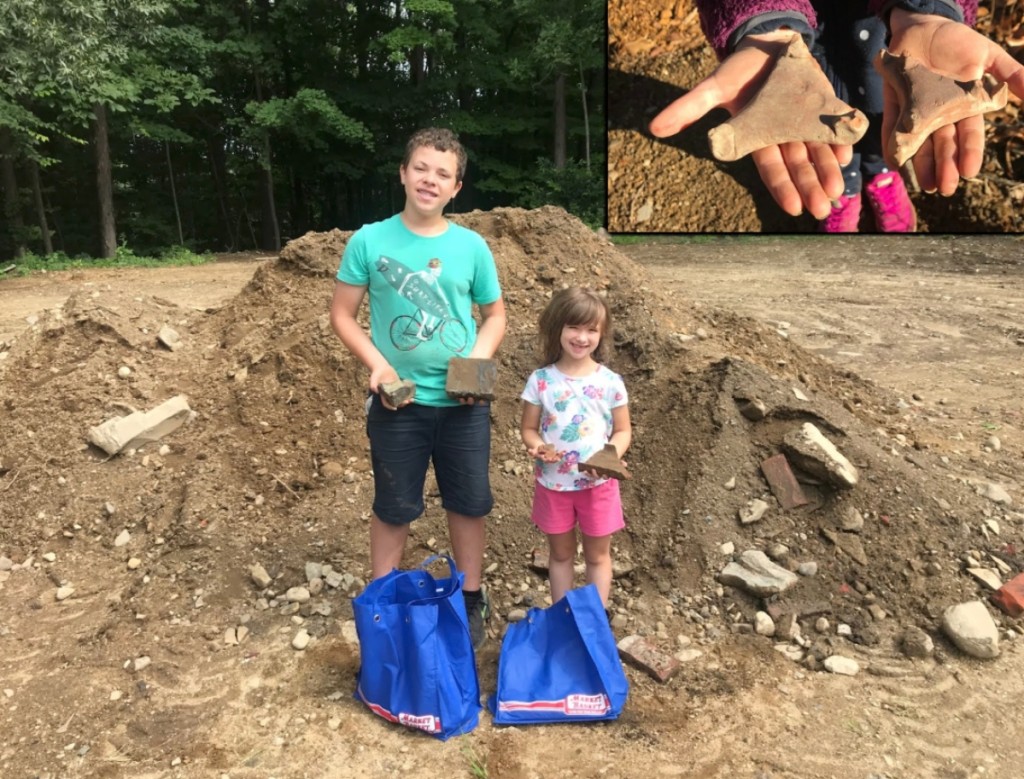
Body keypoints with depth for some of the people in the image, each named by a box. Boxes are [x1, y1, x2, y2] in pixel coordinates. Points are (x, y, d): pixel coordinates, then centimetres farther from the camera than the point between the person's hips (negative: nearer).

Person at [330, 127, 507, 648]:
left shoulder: (472, 247, -2)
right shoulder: (369, 241, -6)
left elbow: (495, 315, 7)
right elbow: (342, 315, -1)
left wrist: (477, 361, -10)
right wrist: (377, 365, -16)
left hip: (463, 402, 2)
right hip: (397, 402, -1)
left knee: (468, 504, 14)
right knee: (394, 507, 12)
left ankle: (471, 599, 34)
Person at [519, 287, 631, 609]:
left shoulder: (611, 382, -9)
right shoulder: (540, 380, -9)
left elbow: (623, 431, -1)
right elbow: (528, 428, -1)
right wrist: (537, 447, -23)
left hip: (598, 484, 0)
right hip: (553, 483, 1)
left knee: (597, 554, 15)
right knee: (560, 553, 18)